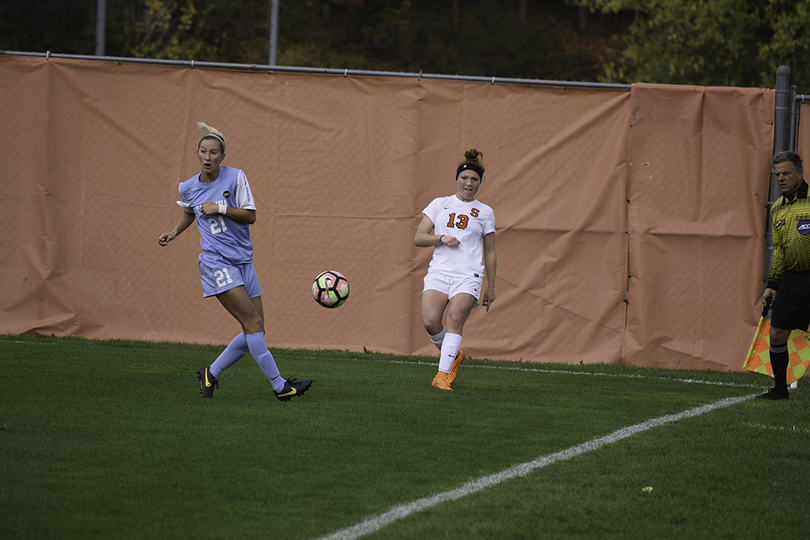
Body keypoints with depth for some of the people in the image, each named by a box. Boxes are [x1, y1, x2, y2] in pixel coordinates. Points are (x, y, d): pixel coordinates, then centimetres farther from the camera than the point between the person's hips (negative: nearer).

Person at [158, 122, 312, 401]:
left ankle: (211, 373, 17)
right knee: (253, 323, -16)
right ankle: (279, 385, -15)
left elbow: (250, 215, -5)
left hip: (243, 261, 3)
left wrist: (220, 208, -15)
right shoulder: (188, 188, 4)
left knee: (255, 330, 1)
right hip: (216, 262, -3)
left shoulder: (235, 178, 0)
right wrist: (174, 232, 12)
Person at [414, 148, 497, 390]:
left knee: (454, 320, -19)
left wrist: (491, 287, 15)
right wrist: (441, 238, -10)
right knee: (430, 321, -17)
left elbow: (490, 252, 17)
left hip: (469, 275, -1)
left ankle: (443, 375, -21)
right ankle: (453, 354, 11)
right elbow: (419, 238, 9)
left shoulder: (485, 212, 12)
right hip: (439, 271, 1)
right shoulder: (439, 204, 13)